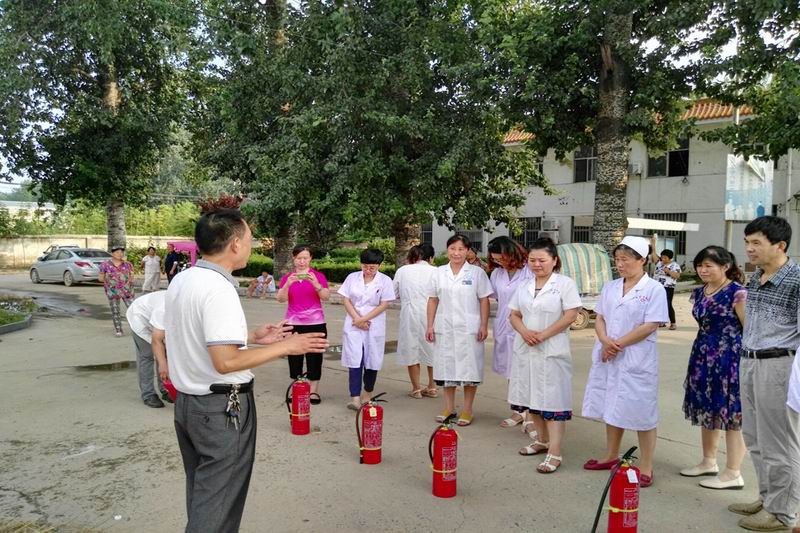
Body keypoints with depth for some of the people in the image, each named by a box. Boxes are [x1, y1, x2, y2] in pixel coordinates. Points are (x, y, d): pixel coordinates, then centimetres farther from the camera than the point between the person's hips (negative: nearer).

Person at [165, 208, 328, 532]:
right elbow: (225, 362, -27)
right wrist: (284, 347, -19)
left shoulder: (180, 282, 6)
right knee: (217, 505, 5)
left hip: (186, 401, 9)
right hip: (221, 407, -9)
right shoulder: (218, 289, -23)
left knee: (200, 493, 22)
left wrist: (251, 337, 13)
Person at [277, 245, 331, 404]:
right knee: (294, 357, 2)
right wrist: (288, 284, -23)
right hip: (293, 324, 2)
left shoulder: (318, 276, 0)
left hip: (315, 323, -2)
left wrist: (316, 284, -25)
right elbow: (281, 299, -6)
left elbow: (326, 297, -9)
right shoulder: (287, 277, 6)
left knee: (314, 357, -1)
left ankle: (314, 391, 6)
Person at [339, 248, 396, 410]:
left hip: (374, 327, -1)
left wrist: (364, 319, -12)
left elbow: (384, 305, -7)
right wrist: (357, 319, -10)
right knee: (354, 360, -7)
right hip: (353, 325, 1)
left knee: (372, 361, 7)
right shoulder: (352, 277, 5)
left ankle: (367, 394, 27)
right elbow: (346, 300, 3)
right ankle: (355, 398, -10)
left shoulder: (385, 281, -2)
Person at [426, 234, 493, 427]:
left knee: (469, 368, 2)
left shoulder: (477, 272, -1)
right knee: (446, 367, 9)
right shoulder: (439, 273, 7)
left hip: (469, 329, -3)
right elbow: (433, 300, 9)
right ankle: (449, 408, 23)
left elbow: (484, 300, -1)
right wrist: (430, 325, 5)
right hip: (444, 328, 3)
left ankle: (467, 410, 14)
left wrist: (484, 326, -7)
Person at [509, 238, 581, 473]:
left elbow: (570, 315, -12)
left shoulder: (565, 284, -5)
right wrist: (524, 332, -10)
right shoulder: (524, 286, 11)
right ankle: (542, 440, 31)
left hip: (552, 351, -6)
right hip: (526, 349, 6)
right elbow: (514, 315, 11)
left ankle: (555, 454, -3)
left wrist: (543, 335, -16)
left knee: (552, 400, -6)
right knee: (533, 397, 14)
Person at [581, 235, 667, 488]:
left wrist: (618, 344, -15)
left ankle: (646, 467, 13)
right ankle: (611, 456, 31)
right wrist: (605, 341, -12)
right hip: (607, 358, 6)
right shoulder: (610, 288, 10)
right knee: (612, 408, 15)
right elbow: (599, 318, 8)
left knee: (641, 413, 1)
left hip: (637, 360, -6)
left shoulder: (654, 289, -7)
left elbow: (650, 326, -14)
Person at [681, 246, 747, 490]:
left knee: (731, 413, 0)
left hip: (729, 359, -8)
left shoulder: (737, 293, -13)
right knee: (707, 410, 16)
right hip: (704, 358, 8)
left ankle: (733, 473, 11)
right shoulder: (700, 293, 10)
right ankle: (709, 462, 32)